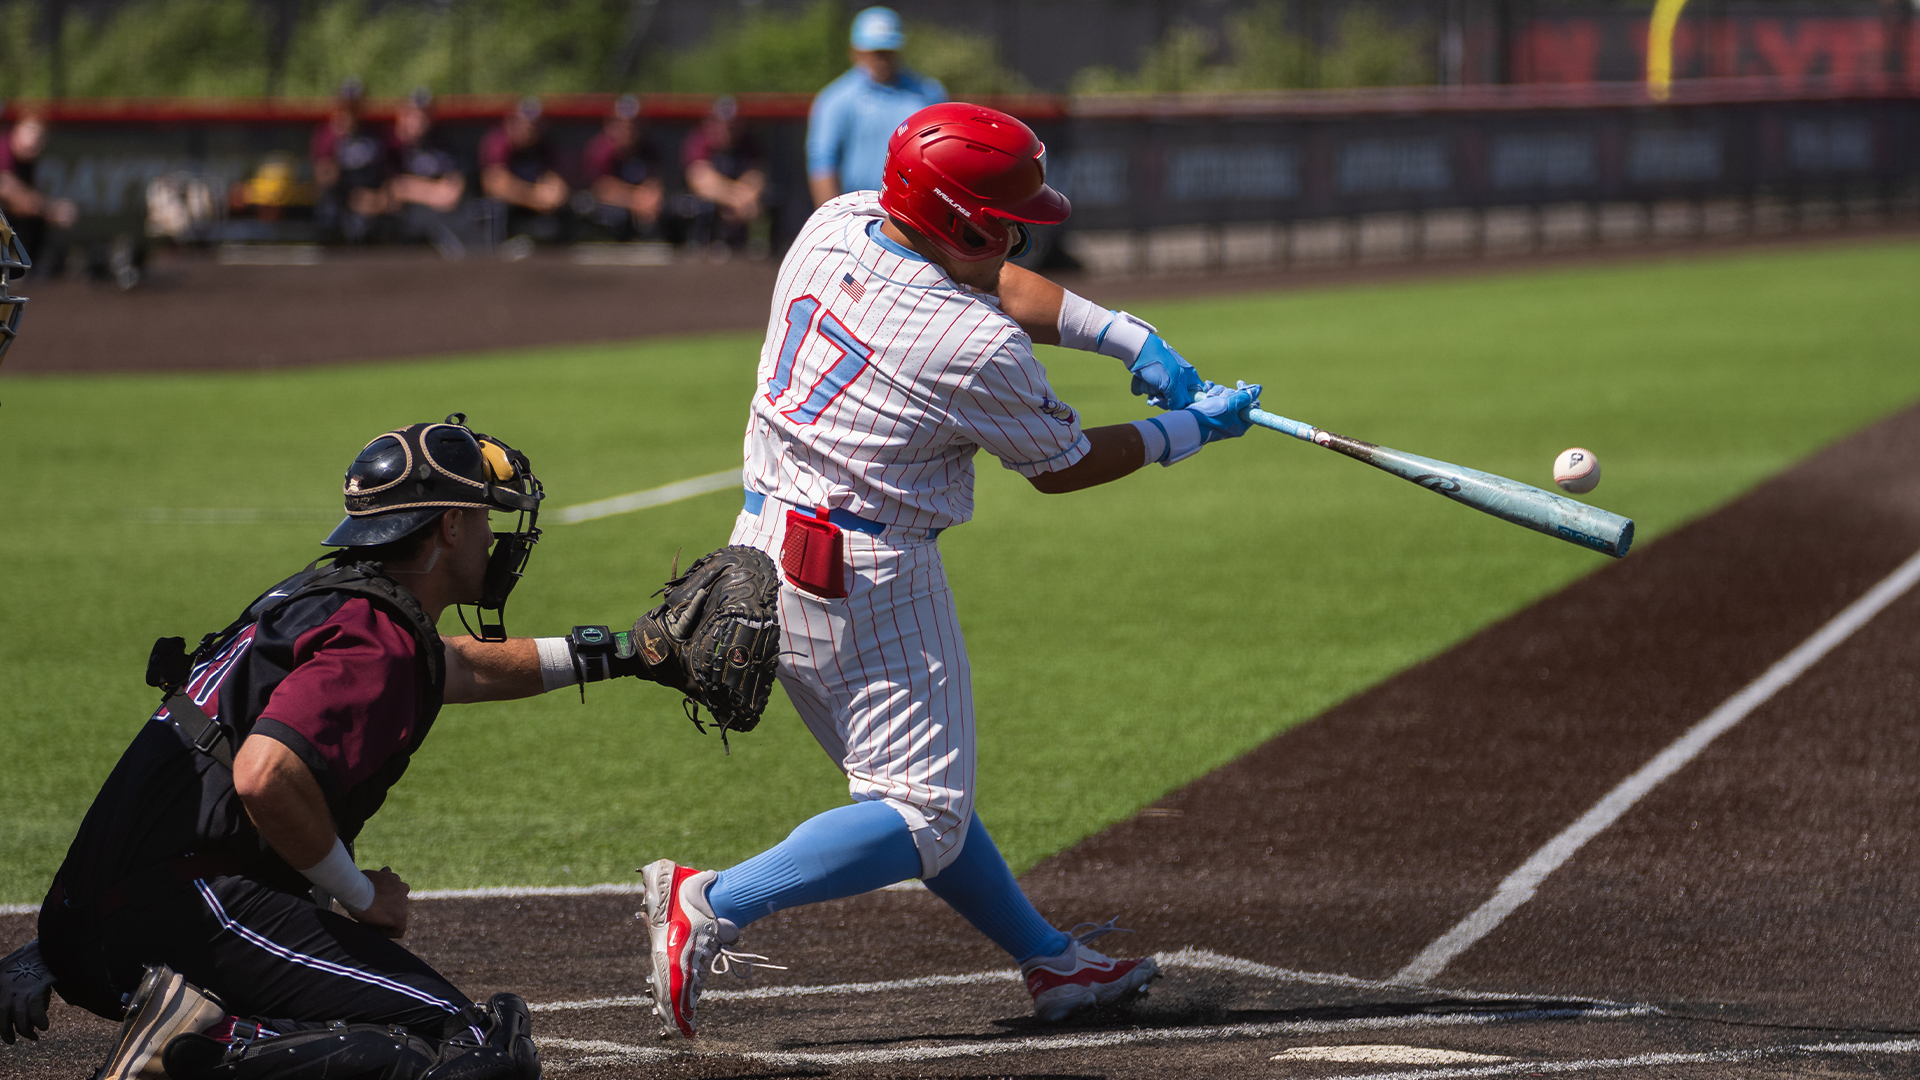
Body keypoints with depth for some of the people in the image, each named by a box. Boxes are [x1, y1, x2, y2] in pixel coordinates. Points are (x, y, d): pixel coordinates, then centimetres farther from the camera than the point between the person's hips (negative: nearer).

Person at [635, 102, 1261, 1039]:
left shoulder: (836, 224, -1)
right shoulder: (979, 351, -21)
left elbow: (985, 283, 14)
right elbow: (1061, 466, -4)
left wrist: (1123, 335, 4)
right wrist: (1188, 432, 9)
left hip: (763, 547, 9)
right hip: (867, 578, -9)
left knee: (910, 781, 18)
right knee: (924, 816, -2)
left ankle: (1051, 960, 31)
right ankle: (713, 904, -16)